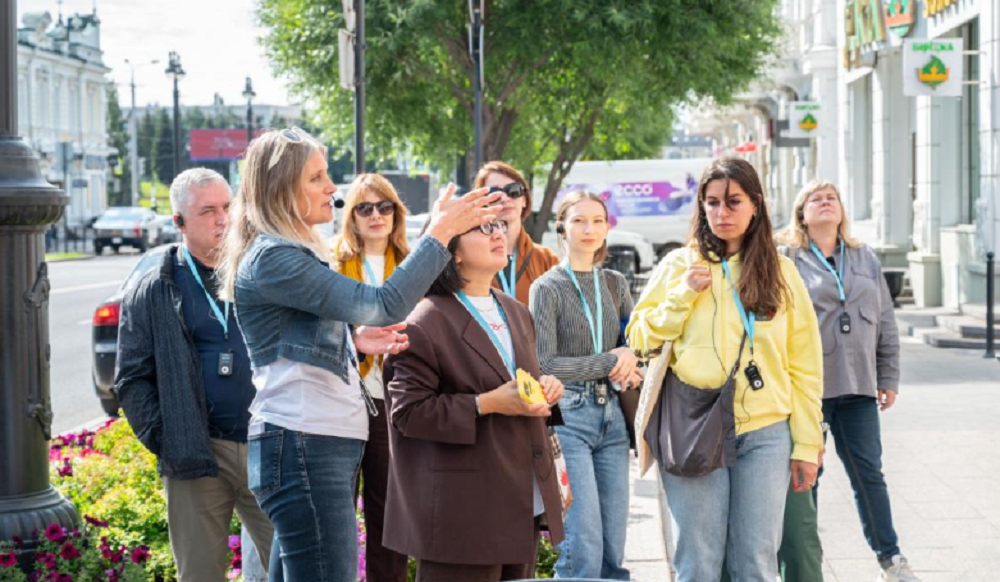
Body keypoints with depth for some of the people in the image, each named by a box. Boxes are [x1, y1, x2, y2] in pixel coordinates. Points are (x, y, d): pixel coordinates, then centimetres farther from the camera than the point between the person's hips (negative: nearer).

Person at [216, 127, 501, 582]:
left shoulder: (294, 252, 17)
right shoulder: (271, 259, -15)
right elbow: (382, 305, -20)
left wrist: (354, 341, 7)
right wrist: (440, 232, -14)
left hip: (330, 443, 10)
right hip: (301, 446, -10)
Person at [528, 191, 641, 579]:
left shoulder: (615, 284, 13)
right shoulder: (547, 288, -2)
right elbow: (544, 365, -8)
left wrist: (630, 360, -4)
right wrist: (609, 362, -7)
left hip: (611, 417, 5)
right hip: (568, 417, -5)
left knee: (614, 550, 3)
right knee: (583, 551, -11)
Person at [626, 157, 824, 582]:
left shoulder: (781, 272, 10)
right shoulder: (680, 265, 7)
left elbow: (804, 364, 9)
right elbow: (639, 339, 6)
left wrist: (807, 443, 4)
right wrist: (684, 294, -6)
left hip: (764, 432, 1)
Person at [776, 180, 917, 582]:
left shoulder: (865, 259, 13)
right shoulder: (787, 261, -1)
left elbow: (885, 323, 15)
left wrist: (889, 378, 12)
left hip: (857, 388, 4)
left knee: (868, 473, 8)